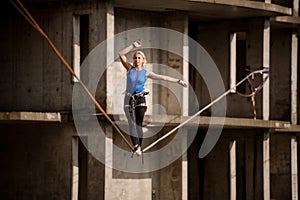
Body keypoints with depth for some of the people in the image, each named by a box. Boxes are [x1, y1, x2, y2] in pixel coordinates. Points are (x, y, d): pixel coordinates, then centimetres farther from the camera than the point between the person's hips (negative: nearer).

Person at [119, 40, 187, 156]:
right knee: (132, 123, -12)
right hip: (129, 99, 0)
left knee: (139, 124, -2)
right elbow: (121, 55, -5)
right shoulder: (130, 69, 4)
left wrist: (178, 81, 0)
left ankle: (138, 147, 1)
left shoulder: (146, 73, 3)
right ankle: (136, 146, -24)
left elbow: (163, 78, 3)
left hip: (140, 99, 0)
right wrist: (133, 46, -10)